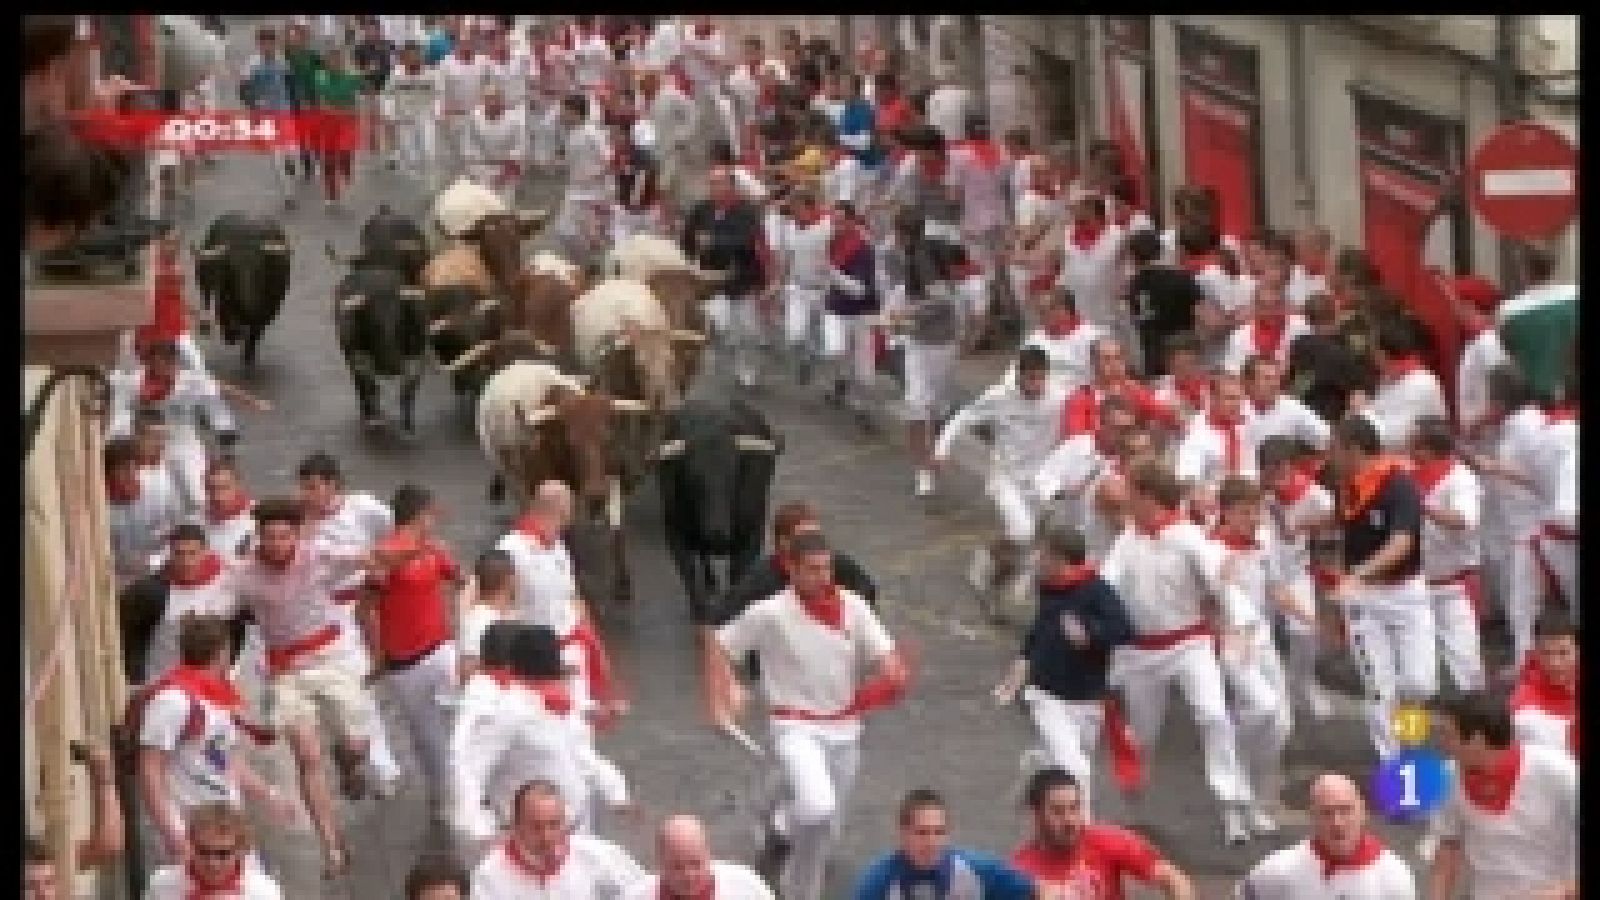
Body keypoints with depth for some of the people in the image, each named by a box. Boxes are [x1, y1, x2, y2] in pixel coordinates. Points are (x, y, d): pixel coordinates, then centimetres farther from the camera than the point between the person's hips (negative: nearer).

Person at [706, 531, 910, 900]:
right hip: (796, 728, -5)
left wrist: (892, 675, -18)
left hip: (844, 728, 5)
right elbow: (718, 645, -4)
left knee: (827, 824, 16)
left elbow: (887, 656, 1)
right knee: (817, 810, -30)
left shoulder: (852, 606, -4)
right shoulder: (771, 613, -14)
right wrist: (720, 701, -12)